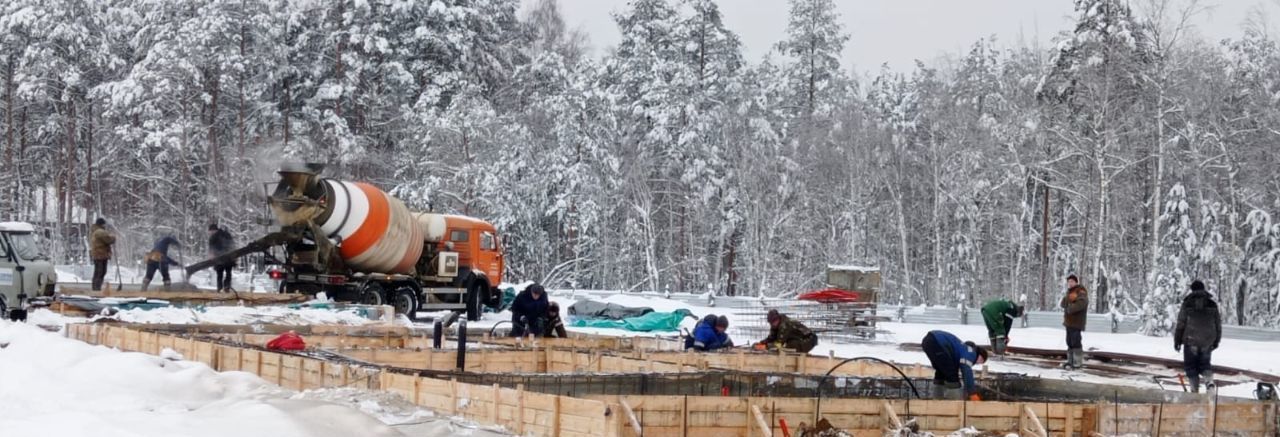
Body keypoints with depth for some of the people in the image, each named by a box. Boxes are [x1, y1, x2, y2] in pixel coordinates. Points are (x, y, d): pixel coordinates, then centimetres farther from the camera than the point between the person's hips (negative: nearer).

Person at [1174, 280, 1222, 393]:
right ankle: (1209, 382, -12)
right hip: (1207, 342, 3)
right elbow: (1218, 325, 10)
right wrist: (1216, 341, 20)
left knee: (1190, 366, 9)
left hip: (1191, 341, -3)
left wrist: (1177, 340, 4)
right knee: (1204, 364, 16)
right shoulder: (1212, 304, 4)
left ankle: (1195, 390, 4)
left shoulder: (1187, 304, -5)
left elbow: (1180, 324, -4)